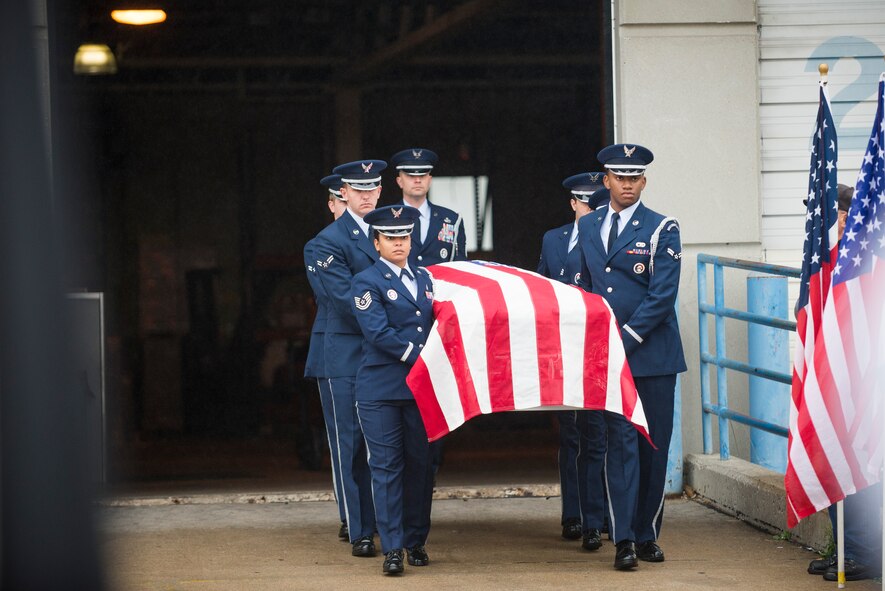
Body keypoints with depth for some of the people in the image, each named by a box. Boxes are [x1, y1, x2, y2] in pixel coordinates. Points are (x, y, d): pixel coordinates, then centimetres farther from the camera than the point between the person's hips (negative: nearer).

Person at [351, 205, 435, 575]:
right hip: (381, 389, -5)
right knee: (387, 467, -5)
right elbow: (378, 332, -13)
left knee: (421, 464, 7)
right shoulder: (367, 282, -2)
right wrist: (419, 356, -16)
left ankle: (416, 541, 17)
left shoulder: (424, 278, 16)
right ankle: (392, 548, -4)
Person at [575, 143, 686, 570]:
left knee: (654, 446, 3)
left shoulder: (661, 229, -1)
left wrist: (625, 339, -14)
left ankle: (647, 534, 13)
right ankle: (624, 539, -7)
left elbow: (662, 295, -9)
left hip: (652, 354, -2)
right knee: (621, 441, -5)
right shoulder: (587, 227, 12)